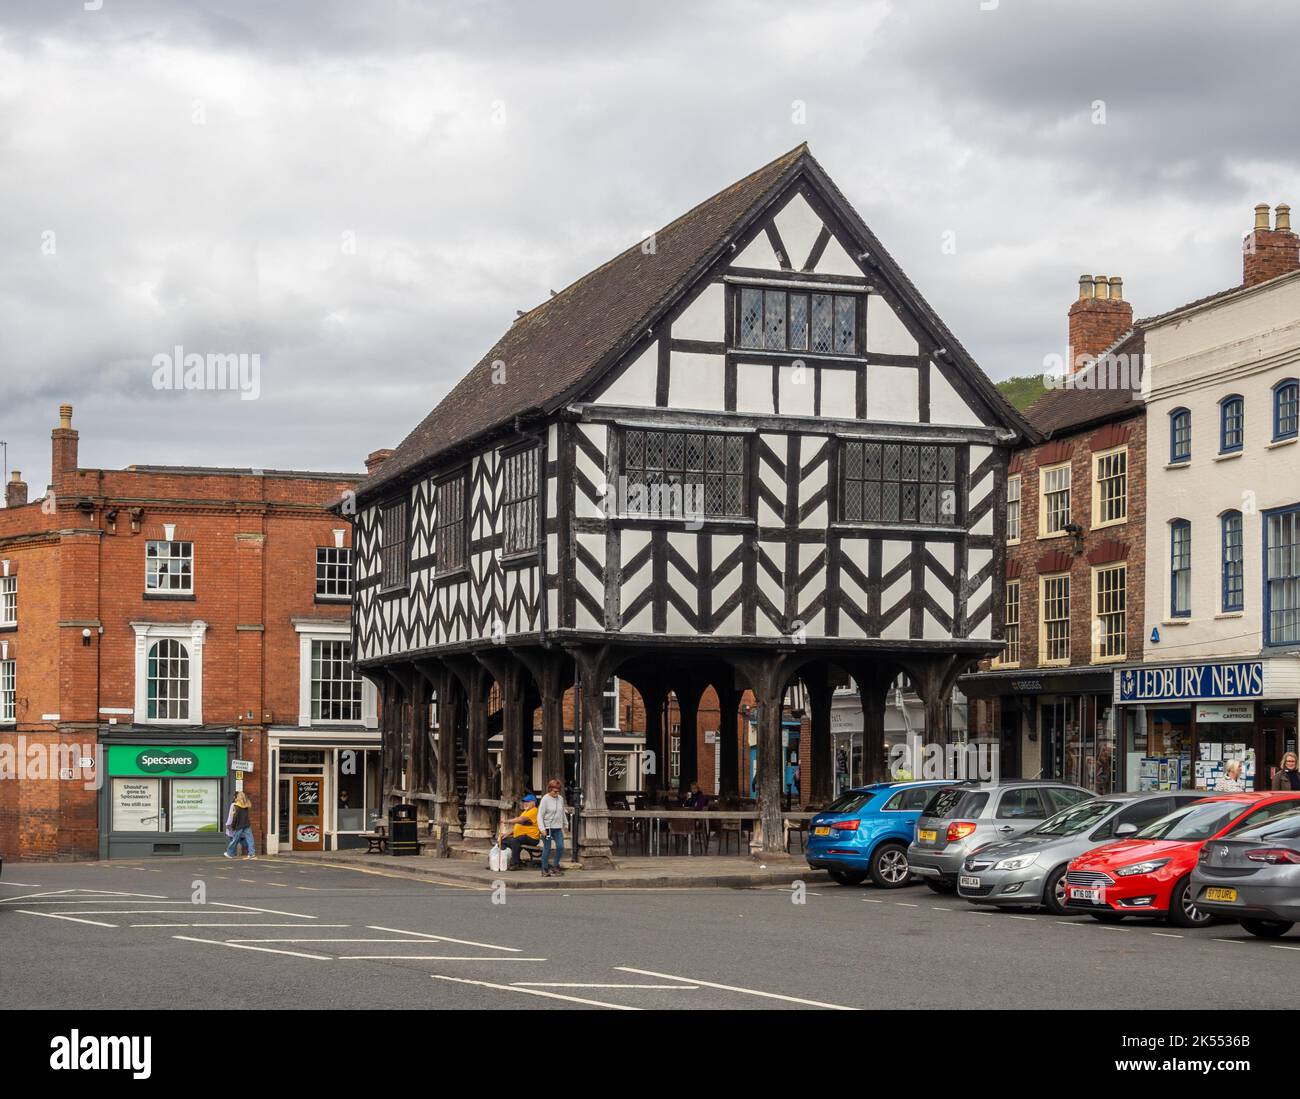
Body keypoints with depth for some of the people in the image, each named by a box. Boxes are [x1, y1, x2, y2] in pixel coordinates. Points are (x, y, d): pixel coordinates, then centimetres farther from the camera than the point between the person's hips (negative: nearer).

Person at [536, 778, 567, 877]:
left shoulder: (560, 798, 8)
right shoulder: (545, 799, -10)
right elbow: (540, 815, -11)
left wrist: (564, 825, 20)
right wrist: (542, 829, -18)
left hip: (557, 828, 5)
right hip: (548, 827, -5)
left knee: (560, 847, -1)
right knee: (547, 849, -2)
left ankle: (555, 866, 16)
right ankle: (545, 869, 10)